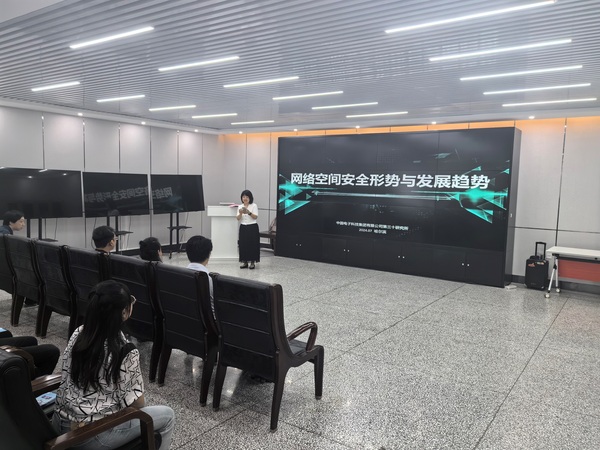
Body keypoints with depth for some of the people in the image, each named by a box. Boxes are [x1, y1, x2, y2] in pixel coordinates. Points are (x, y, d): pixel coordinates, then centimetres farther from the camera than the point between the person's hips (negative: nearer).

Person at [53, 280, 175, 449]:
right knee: (167, 416, 10)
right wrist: (140, 412, 9)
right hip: (91, 436, -7)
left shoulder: (78, 334, -6)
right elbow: (136, 404, -12)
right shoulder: (126, 353, -25)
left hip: (59, 423, 7)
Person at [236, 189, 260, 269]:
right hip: (243, 227, 3)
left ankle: (252, 262, 5)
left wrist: (249, 212, -27)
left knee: (252, 245, -3)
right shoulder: (240, 207, 8)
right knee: (243, 244, 2)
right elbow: (238, 218, -1)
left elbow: (255, 217, -11)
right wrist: (240, 213, -21)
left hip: (252, 227, -3)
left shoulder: (254, 206, -2)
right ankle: (244, 262, 12)